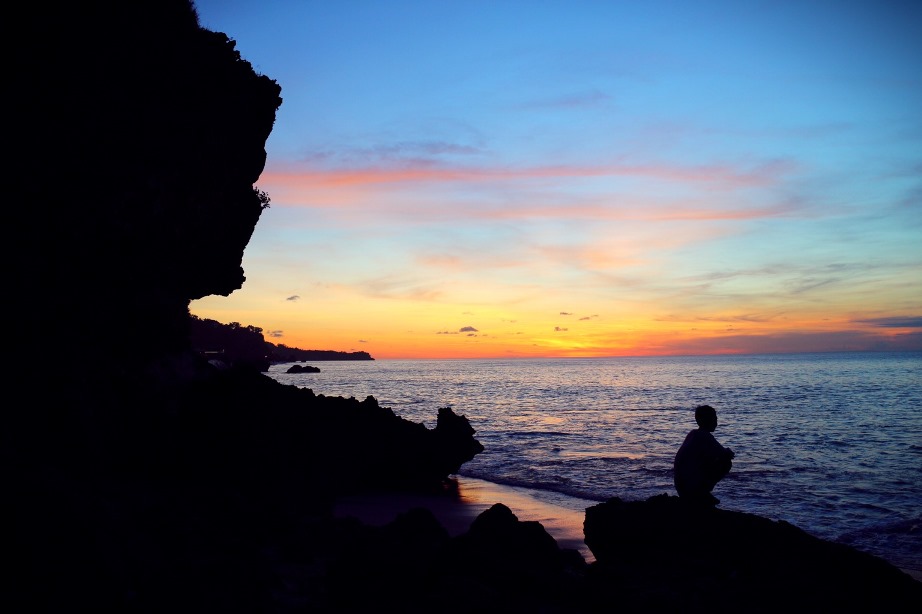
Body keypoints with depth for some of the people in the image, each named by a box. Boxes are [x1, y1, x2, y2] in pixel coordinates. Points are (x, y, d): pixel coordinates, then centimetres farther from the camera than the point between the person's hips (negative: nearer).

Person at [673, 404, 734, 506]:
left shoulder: (692, 434, 14)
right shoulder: (705, 436, -12)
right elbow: (728, 454, -12)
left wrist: (725, 452, 19)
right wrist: (728, 453, 9)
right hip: (692, 485, -9)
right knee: (725, 463, -2)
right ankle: (702, 494, 0)